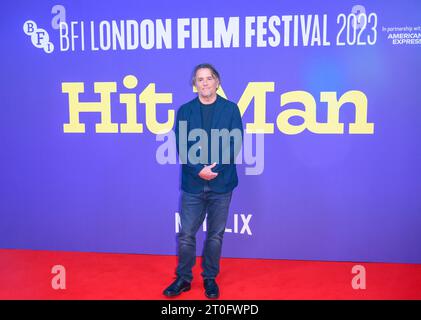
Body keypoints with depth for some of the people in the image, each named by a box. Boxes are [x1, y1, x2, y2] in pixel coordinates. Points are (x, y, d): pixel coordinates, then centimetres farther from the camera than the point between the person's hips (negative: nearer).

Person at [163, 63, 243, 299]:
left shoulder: (231, 109, 2)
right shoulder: (185, 111, 5)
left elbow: (235, 144, -5)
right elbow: (181, 146, -1)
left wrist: (214, 168, -16)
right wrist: (199, 170, -15)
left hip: (221, 183, 0)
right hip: (192, 182, 1)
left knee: (215, 234, 10)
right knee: (186, 234, 5)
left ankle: (210, 279, 26)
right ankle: (184, 278, 23)